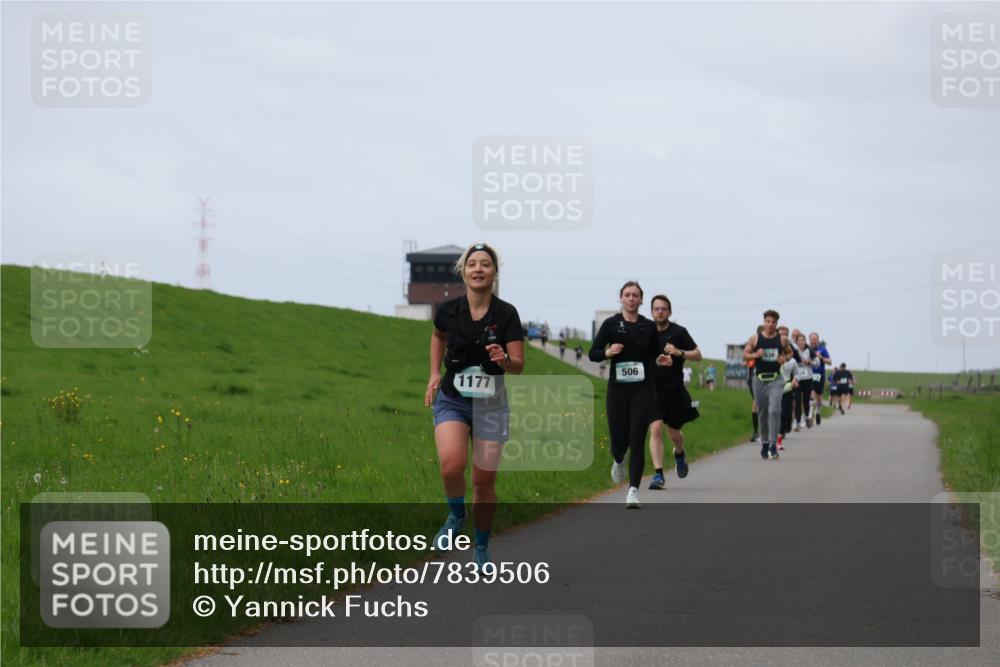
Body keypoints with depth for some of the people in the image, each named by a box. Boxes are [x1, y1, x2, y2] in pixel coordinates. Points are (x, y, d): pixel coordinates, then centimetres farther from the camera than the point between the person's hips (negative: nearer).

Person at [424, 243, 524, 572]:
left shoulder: (506, 314, -10)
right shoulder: (448, 310, -6)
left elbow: (519, 365, -9)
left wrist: (503, 359, -30)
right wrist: (434, 373, 9)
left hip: (490, 404, 0)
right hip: (452, 399, 0)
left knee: (484, 481, 4)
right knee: (452, 464, -25)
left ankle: (481, 549, 25)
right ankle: (456, 516, 6)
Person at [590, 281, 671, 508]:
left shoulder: (649, 326, 7)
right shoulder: (611, 324, 2)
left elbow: (655, 353, 18)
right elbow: (592, 354, 4)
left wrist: (660, 360, -3)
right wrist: (608, 353, -15)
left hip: (643, 389, 0)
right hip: (618, 387, 0)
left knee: (637, 439, -10)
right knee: (619, 438, 2)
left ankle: (633, 491, -10)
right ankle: (619, 461, 41)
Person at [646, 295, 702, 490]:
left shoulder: (678, 332, -2)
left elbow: (698, 355, 0)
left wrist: (679, 352, -16)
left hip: (675, 390, 0)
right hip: (653, 388, 0)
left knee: (674, 432, 10)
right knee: (655, 428, -16)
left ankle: (679, 454, 47)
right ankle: (658, 475, -17)